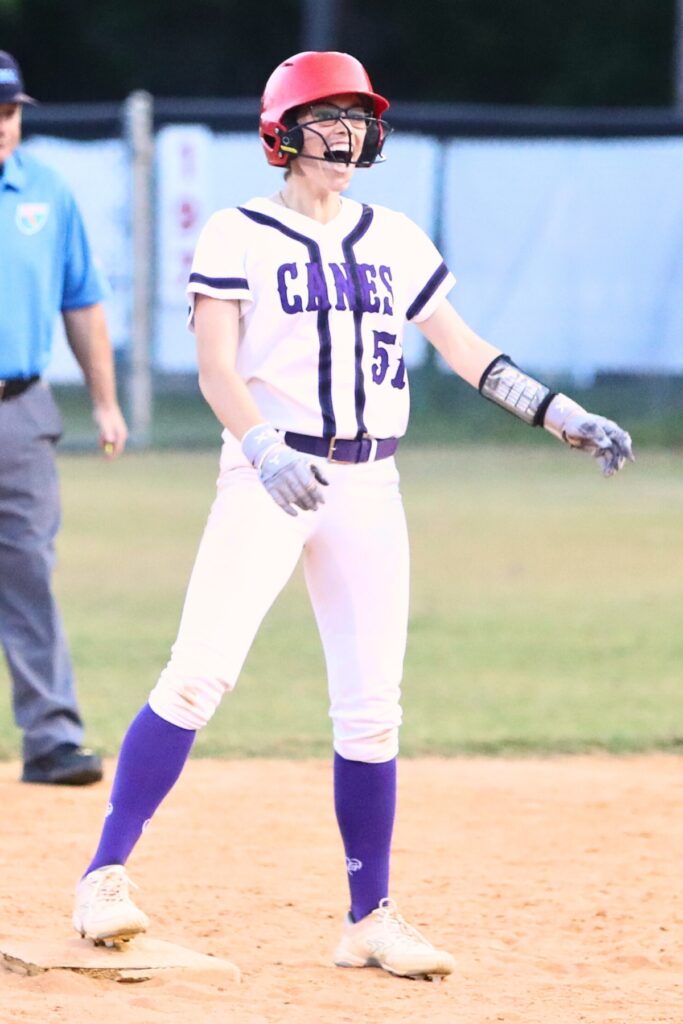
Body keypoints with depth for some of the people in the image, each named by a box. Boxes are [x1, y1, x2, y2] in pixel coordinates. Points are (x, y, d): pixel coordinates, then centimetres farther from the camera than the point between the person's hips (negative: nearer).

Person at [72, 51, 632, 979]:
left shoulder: (394, 240, 13)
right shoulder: (238, 236, -1)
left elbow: (466, 351, 15)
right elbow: (215, 367, -10)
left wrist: (564, 417, 5)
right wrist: (264, 448, -28)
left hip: (368, 491, 4)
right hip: (268, 480, -4)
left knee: (371, 709, 2)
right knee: (199, 674, -16)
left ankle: (371, 920, 10)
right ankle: (105, 877, -12)